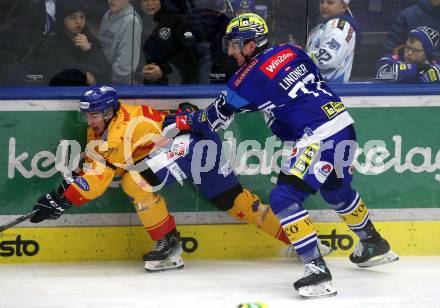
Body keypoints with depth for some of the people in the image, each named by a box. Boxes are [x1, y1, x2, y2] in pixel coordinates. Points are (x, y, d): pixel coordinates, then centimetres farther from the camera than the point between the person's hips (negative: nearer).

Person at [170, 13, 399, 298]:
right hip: (344, 125, 9)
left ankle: (317, 270, -18)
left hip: (318, 137, -9)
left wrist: (186, 121, 22)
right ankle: (375, 245, 51)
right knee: (337, 191, 31)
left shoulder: (250, 77, -8)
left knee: (285, 198, -12)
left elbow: (218, 117, 4)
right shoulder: (290, 52, 12)